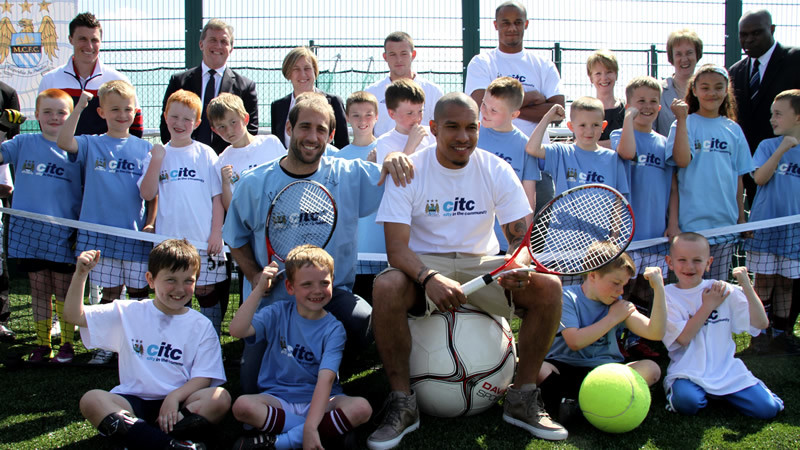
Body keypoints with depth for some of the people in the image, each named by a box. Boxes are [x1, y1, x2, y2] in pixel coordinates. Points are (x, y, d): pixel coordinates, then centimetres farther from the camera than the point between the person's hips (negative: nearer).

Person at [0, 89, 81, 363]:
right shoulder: (23, 144, 7)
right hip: (29, 229, 2)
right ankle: (42, 344, 19)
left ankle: (67, 344, 16)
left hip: (62, 232, -2)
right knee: (39, 289, 10)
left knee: (63, 289, 4)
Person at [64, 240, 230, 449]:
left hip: (178, 403, -1)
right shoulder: (128, 313, 11)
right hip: (133, 401, 1)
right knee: (91, 400, -29)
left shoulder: (201, 326, 7)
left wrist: (175, 396, -21)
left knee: (220, 398, -30)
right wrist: (80, 274, -5)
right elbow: (75, 315, 9)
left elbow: (203, 378, -1)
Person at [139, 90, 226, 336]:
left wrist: (216, 233, -5)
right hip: (168, 241, 1)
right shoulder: (156, 155, 8)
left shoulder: (206, 154, 3)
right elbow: (147, 194, -2)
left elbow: (217, 197, 2)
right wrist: (156, 162, -11)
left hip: (204, 241, -1)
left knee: (207, 293, 4)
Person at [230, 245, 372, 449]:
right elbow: (237, 330, -14)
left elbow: (326, 378, -18)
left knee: (362, 408, -29)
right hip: (278, 399, 1)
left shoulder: (333, 329, -4)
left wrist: (310, 428, -30)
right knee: (242, 406, -31)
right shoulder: (279, 313, 3)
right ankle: (329, 431, -22)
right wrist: (259, 289, -16)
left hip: (319, 402, 0)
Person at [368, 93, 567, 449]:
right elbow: (397, 247, -16)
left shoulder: (496, 170, -3)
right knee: (385, 289, -35)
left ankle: (522, 399, -7)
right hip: (423, 265, -2)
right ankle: (402, 402, -18)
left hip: (482, 265, 2)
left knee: (548, 287, -23)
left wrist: (518, 264, -30)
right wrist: (429, 278, -38)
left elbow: (521, 237, -4)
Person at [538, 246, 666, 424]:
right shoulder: (566, 296, -2)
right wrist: (613, 318, -8)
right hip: (563, 368, -4)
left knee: (651, 369, -23)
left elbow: (655, 333, -3)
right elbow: (575, 342, -17)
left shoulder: (619, 305, 10)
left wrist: (659, 289, -10)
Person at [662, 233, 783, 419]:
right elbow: (684, 338, -13)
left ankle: (723, 393, 15)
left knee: (767, 408, -12)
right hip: (687, 372, -3)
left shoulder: (723, 290, 4)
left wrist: (747, 287, -11)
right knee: (686, 401, -34)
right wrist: (708, 305, -9)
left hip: (727, 370, 3)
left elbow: (761, 323, -1)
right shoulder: (667, 296, -3)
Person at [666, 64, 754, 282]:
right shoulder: (685, 124, -1)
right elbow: (682, 160, -19)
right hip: (692, 221, -4)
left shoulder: (733, 129, 10)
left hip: (726, 221, 4)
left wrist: (741, 217, 12)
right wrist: (682, 119, -17)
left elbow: (738, 176, 14)